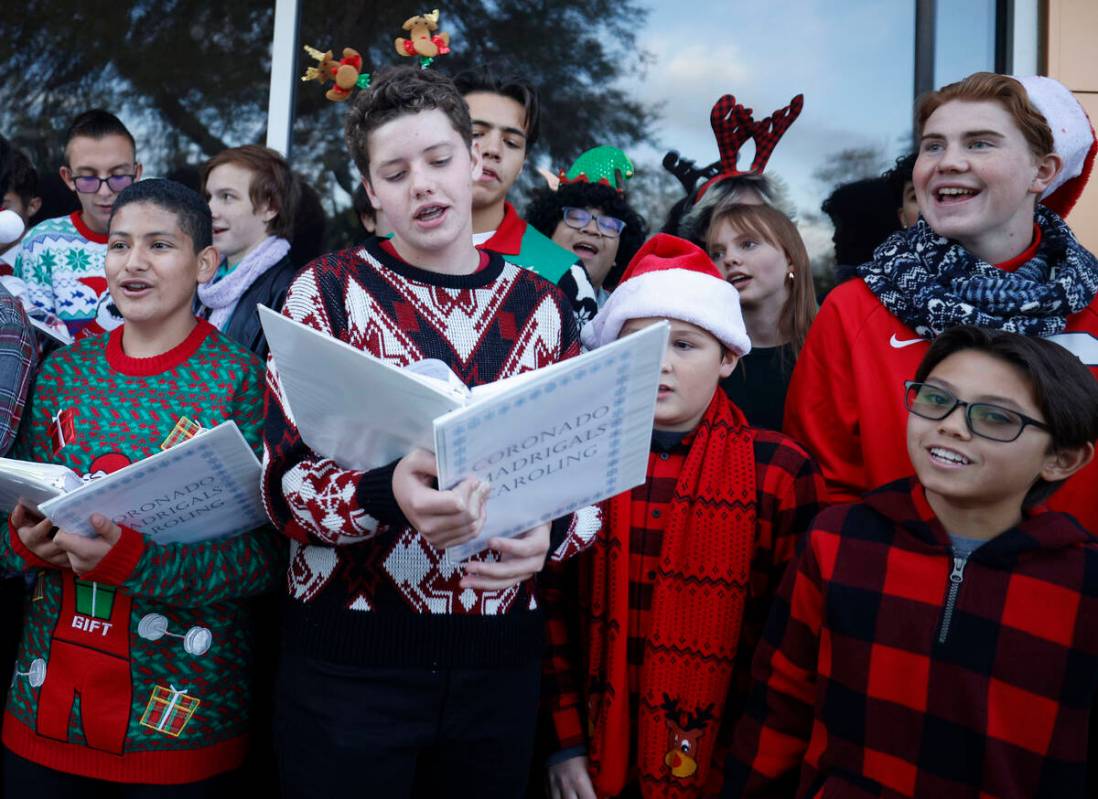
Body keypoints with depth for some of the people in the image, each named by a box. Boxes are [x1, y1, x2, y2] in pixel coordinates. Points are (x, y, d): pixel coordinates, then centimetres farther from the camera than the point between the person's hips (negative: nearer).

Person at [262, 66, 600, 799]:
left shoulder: (542, 304, 5)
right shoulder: (329, 290, -3)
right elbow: (285, 481, -9)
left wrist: (548, 534, -16)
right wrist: (385, 493, -29)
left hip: (501, 656, 3)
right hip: (349, 654, -2)